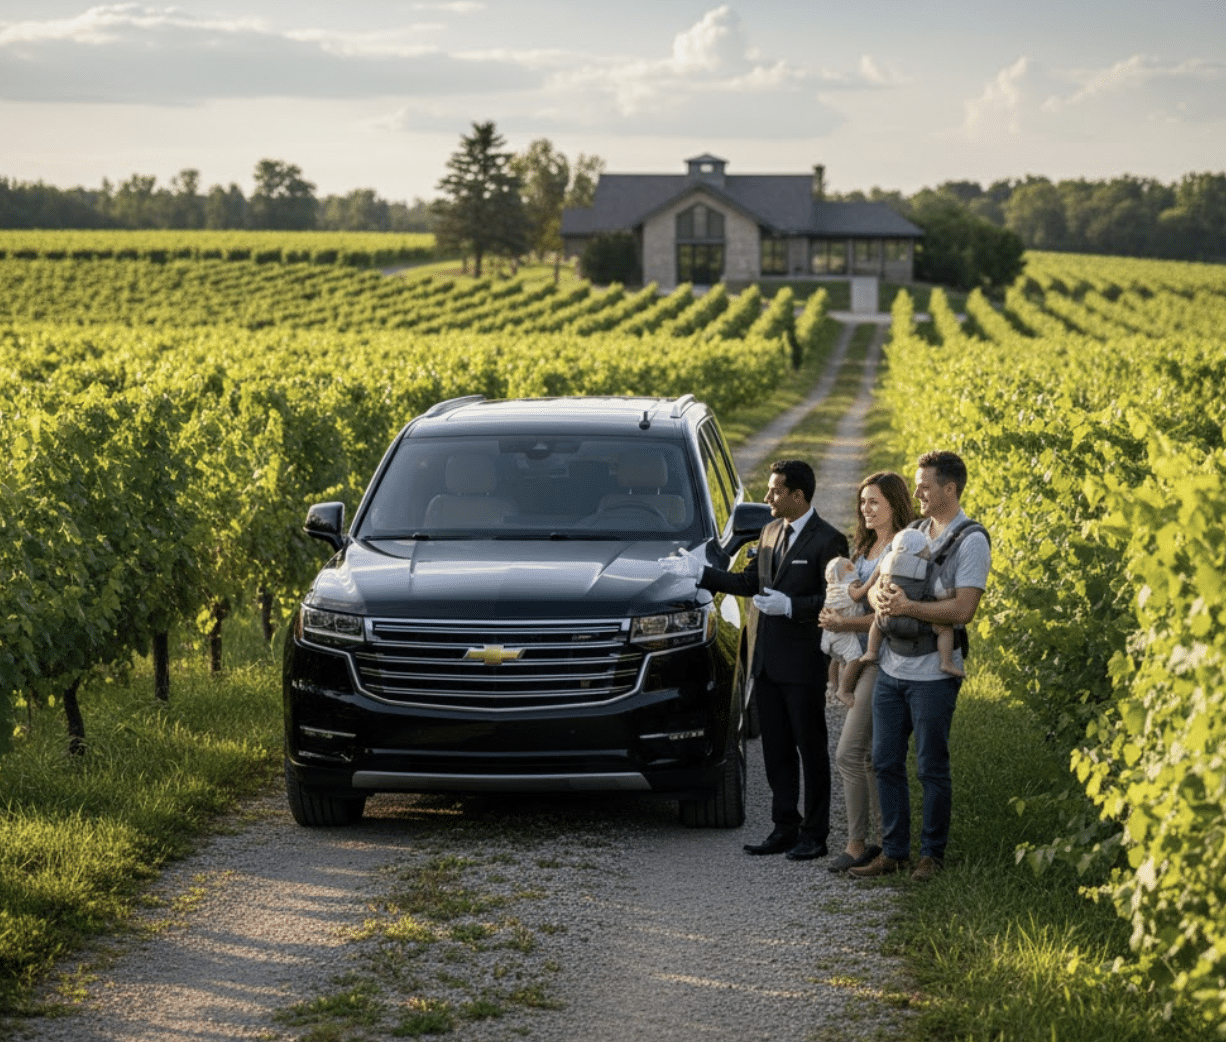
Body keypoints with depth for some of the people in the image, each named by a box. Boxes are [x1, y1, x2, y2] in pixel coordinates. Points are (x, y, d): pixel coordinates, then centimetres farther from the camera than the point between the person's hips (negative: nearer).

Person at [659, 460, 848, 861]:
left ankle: (815, 835, 8)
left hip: (803, 662, -8)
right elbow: (749, 582, 19)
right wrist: (699, 572, 14)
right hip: (767, 659, 8)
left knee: (811, 750, 2)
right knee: (776, 750, 11)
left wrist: (789, 606, -22)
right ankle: (785, 828, 19)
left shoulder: (827, 541, -11)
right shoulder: (771, 532, 13)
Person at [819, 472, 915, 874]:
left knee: (849, 753, -9)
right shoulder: (865, 547, 15)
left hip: (882, 657, -9)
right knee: (869, 755, 11)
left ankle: (857, 843, -2)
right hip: (857, 656, 9)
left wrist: (845, 624, -20)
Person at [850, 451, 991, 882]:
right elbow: (874, 584, 13)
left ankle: (932, 855, 14)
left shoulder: (970, 540, -9)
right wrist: (878, 594, -10)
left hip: (933, 673, -7)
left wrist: (907, 606, -17)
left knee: (932, 768, 3)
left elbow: (963, 609, -18)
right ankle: (894, 851, 18)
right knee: (886, 763, 9)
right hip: (891, 666, 7)